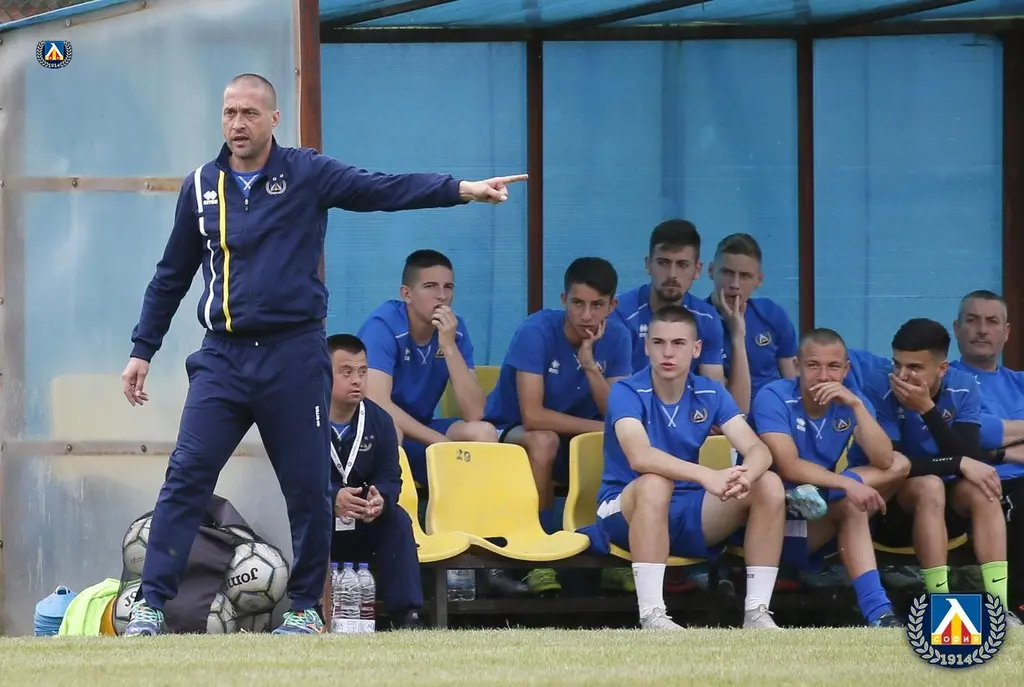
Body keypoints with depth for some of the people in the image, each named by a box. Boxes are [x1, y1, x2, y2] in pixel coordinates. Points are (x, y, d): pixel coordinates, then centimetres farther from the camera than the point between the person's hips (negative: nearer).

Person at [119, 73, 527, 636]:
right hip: (222, 358, 2)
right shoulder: (201, 187, 10)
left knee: (308, 488, 2)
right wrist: (142, 350, 19)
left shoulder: (306, 175, 0)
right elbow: (171, 276, 19)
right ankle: (152, 603, -9)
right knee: (186, 478, -8)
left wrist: (462, 190, -24)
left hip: (293, 356, -2)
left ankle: (304, 606, 16)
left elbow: (385, 189, -11)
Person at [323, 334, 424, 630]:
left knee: (397, 519, -21)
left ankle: (406, 614, -23)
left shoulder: (379, 420, -1)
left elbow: (390, 477, -4)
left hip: (361, 530, 4)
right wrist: (332, 499, -40)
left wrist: (380, 500, -30)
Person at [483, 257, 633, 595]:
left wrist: (590, 364, -27)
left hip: (578, 441, 4)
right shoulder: (537, 330, -23)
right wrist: (601, 428, -26)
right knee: (544, 441, -37)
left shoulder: (616, 337, -7)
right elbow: (533, 416, -29)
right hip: (510, 433, -4)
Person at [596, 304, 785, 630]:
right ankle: (651, 615, -38)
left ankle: (756, 612, -15)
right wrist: (707, 476, -45)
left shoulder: (710, 394, 1)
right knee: (655, 483, -39)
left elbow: (758, 450, -10)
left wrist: (745, 476, -35)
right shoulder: (627, 393, -14)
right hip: (626, 512, -5)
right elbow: (639, 456, -33)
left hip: (687, 517, 5)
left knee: (769, 485, -15)